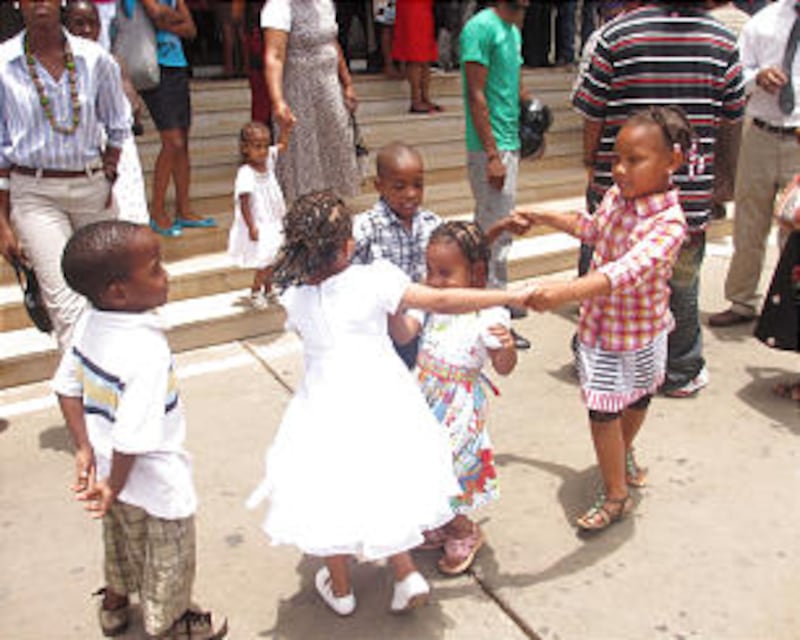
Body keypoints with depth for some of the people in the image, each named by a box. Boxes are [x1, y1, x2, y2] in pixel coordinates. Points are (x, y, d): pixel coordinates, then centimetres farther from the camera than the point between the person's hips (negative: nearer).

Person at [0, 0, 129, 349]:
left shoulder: (96, 59, -1)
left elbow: (118, 126, 14)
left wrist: (109, 175, 4)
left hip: (93, 188, 3)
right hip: (34, 193, -2)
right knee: (66, 303, -12)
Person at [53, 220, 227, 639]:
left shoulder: (89, 322, -11)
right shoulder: (147, 351, -35)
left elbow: (67, 387, -2)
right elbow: (132, 437, -33)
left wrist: (84, 449, -1)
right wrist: (115, 486, -17)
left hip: (109, 467, 8)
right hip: (154, 484, -8)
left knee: (120, 542, 34)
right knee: (168, 560, 20)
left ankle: (115, 604, 59)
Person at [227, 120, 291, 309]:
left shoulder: (268, 160, -1)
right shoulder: (245, 174, -23)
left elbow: (282, 145, 16)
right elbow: (244, 203, -22)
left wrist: (286, 126, 2)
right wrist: (251, 227, -24)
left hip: (274, 223, 8)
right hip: (258, 226, -7)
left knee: (272, 259, 16)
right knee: (265, 261, -3)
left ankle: (268, 291, 34)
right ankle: (255, 292, 19)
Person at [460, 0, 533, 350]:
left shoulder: (513, 30, 17)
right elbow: (476, 94, -17)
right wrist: (492, 155, -20)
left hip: (509, 145, 9)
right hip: (491, 149, -9)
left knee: (491, 228, 17)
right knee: (496, 233, -5)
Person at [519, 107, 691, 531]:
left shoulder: (669, 223, -28)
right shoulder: (617, 194, -7)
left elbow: (627, 271, -45)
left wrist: (567, 291, -59)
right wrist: (544, 218, 16)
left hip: (640, 331, -5)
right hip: (600, 324, 5)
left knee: (638, 399, 19)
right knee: (604, 410, 12)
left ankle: (623, 455, 46)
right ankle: (615, 494, 32)